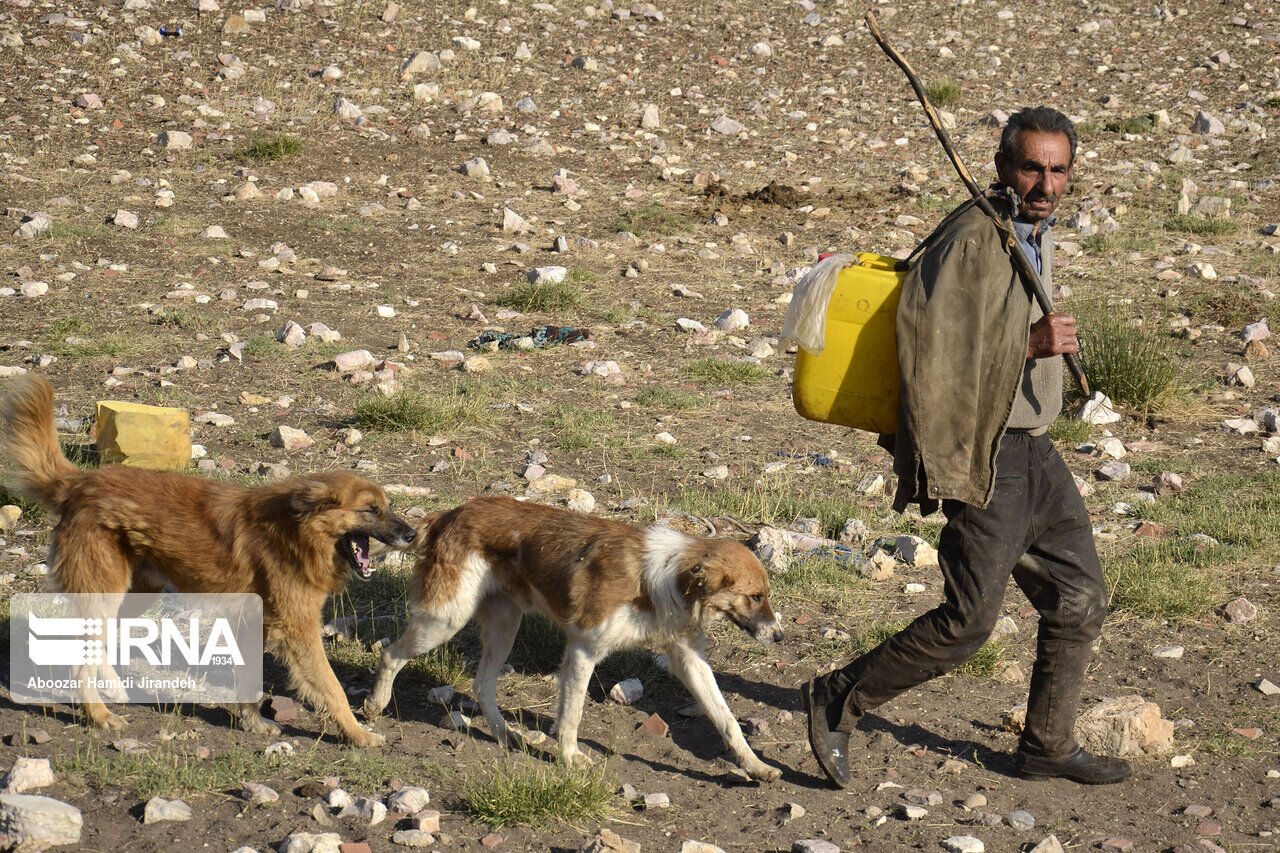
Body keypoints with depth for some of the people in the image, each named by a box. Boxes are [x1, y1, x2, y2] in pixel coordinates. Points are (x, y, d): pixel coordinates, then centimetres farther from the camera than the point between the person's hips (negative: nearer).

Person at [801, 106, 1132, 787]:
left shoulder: (1038, 233, 12)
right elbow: (930, 349, -24)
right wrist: (1029, 346, -25)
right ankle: (837, 700, 8)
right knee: (967, 620, -8)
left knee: (1080, 600, 13)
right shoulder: (974, 238, -18)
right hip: (987, 459, -9)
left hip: (1032, 452, 9)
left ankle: (1047, 745, 27)